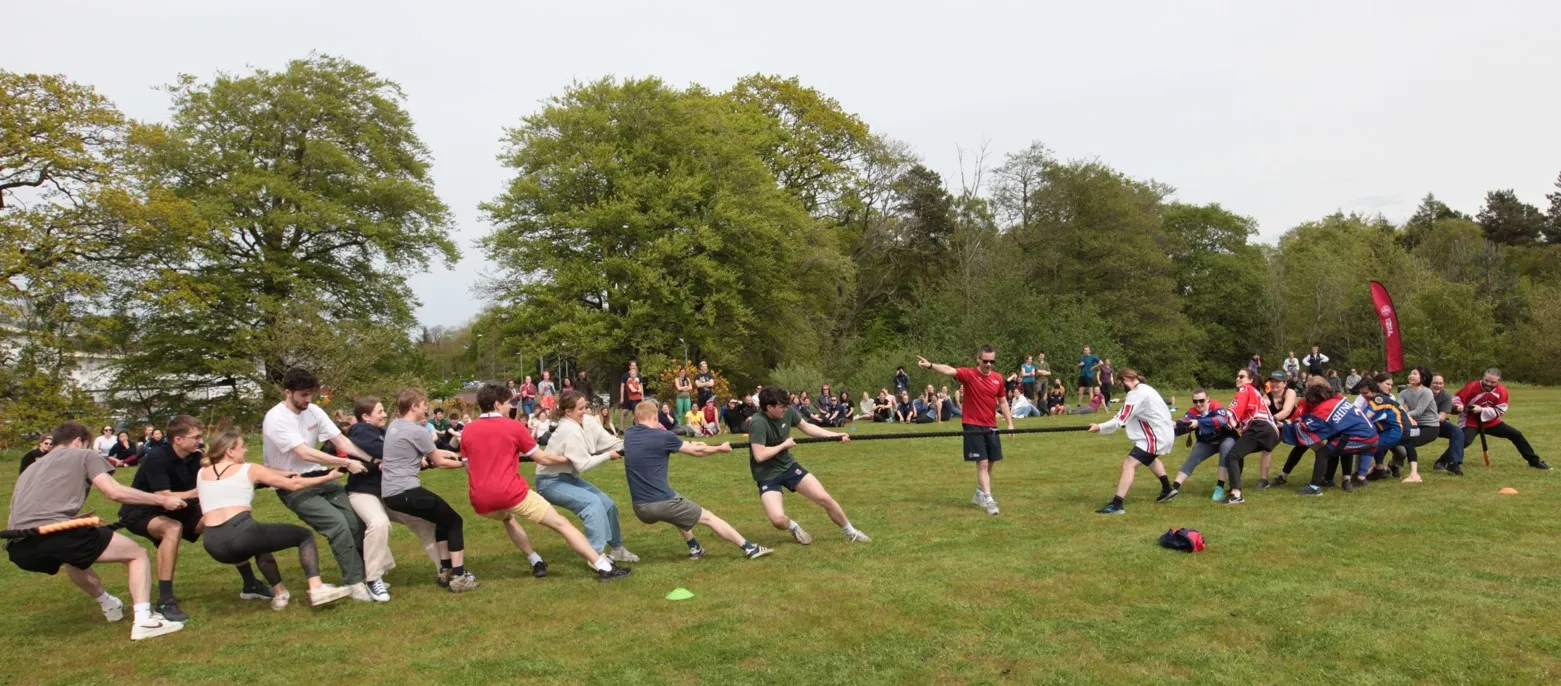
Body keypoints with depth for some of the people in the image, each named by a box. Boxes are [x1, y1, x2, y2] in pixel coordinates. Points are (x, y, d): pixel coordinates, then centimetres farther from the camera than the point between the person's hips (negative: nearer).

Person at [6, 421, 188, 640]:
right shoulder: (83, 455, 15)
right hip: (54, 535, -8)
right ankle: (143, 620, -12)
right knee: (137, 554, 7)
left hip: (19, 549, 8)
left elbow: (12, 517, 34)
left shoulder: (30, 470, 35)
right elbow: (115, 492, 1)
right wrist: (162, 500, 8)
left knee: (74, 552, 41)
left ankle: (110, 605, 49)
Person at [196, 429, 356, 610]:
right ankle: (316, 589, -8)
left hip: (214, 546, 6)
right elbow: (293, 485, 10)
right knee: (305, 535, 11)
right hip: (241, 535, -6)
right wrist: (328, 477, 22)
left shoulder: (201, 473, 21)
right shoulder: (249, 469, 8)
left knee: (260, 544, 39)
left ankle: (279, 593, 31)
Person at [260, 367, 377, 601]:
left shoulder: (313, 411, 0)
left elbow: (342, 441, -3)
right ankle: (354, 583, -9)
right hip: (293, 487, -6)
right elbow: (305, 453, -26)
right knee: (338, 524, -21)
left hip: (318, 478, 6)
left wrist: (373, 460, -16)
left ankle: (364, 574, 9)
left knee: (357, 521, -7)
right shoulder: (276, 418, -19)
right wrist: (347, 463, -26)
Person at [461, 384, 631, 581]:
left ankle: (536, 562, 28)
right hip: (511, 492, -5)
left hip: (480, 500, 5)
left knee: (508, 517, 39)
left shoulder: (468, 430, 11)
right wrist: (567, 457, 22)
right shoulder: (514, 426, 0)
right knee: (561, 523, 1)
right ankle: (604, 567, -6)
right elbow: (542, 458, 5)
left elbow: (469, 468, 19)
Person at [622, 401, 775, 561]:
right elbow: (696, 451, 3)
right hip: (663, 503, -6)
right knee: (708, 517, 11)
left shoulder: (628, 434, 8)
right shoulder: (662, 436, -9)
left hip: (640, 508, 6)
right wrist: (721, 448, 23)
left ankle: (694, 548, 38)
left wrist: (686, 444, 36)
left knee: (677, 511, 37)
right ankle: (750, 548, 14)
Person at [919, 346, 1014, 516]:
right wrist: (931, 366, -46)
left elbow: (1002, 401, 15)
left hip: (991, 426, 5)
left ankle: (979, 495, 31)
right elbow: (949, 370, -29)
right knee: (982, 463, -8)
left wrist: (1010, 423, 11)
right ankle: (988, 500, -5)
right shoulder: (969, 374, -11)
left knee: (990, 463, 13)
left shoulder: (998, 378, 4)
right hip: (973, 426, -5)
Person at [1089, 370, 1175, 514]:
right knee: (1149, 458, 38)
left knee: (1129, 464, -20)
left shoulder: (1135, 394, -17)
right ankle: (1167, 490, 50)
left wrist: (1099, 428, -17)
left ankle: (1116, 505, -31)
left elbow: (1120, 421, -22)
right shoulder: (1145, 389, 14)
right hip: (1163, 432, 11)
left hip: (1155, 436, -11)